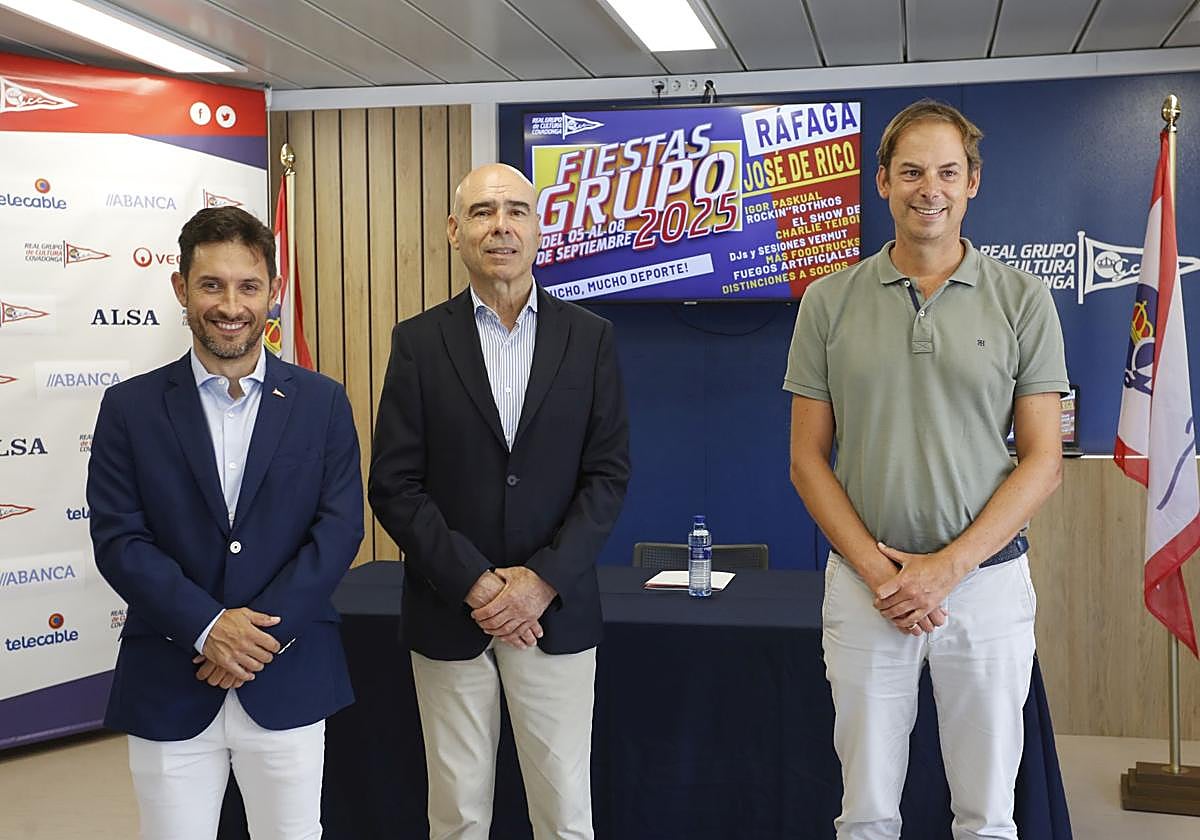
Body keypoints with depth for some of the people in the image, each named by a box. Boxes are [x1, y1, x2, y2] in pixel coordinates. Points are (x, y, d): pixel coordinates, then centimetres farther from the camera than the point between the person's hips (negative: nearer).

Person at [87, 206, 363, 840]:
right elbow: (117, 539, -5)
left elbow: (340, 526, -4)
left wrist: (263, 627, -14)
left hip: (290, 683, 1)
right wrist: (208, 627, -16)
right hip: (168, 687, 0)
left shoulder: (322, 402, 2)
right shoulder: (130, 408, 1)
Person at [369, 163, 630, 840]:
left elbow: (608, 475, -1)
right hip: (449, 612, 0)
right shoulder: (420, 341, 0)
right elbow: (394, 484, -3)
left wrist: (543, 581, -12)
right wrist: (476, 584, -12)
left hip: (557, 612, 0)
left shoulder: (590, 338, 2)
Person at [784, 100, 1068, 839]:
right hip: (863, 583, 1)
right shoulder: (830, 302, 2)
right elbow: (808, 459, 2)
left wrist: (948, 568, -12)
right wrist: (876, 570, -10)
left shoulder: (1022, 300, 0)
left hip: (989, 580, 0)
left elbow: (1043, 462, -2)